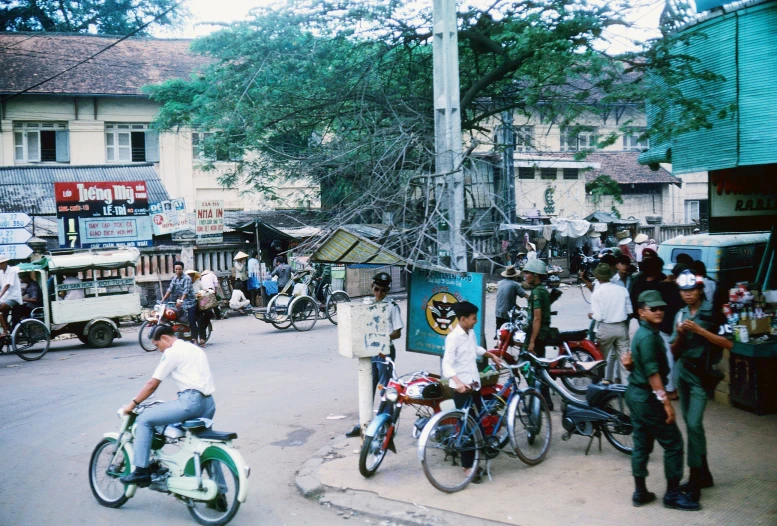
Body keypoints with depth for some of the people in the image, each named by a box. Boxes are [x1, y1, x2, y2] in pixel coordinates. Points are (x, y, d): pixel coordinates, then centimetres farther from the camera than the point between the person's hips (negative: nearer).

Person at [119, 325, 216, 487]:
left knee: (144, 420, 1)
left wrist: (132, 405, 8)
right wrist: (177, 401, 34)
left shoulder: (172, 352, -2)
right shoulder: (194, 348, 24)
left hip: (191, 401, -9)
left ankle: (141, 471, -3)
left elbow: (152, 384, -2)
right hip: (208, 403, 9)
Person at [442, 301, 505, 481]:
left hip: (474, 384, 8)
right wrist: (458, 382, -42)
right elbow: (447, 364, -28)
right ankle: (468, 466, 3)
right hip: (461, 387, -8)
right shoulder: (453, 337, -18)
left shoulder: (471, 333, 7)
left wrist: (492, 355, 35)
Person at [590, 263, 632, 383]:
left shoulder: (596, 293, -13)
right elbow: (629, 310, 3)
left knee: (602, 358, 13)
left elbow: (598, 316, -15)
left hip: (606, 328, -3)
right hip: (622, 327, 3)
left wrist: (591, 315, 5)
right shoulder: (622, 290, -3)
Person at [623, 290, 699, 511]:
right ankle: (673, 494, 8)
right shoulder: (648, 337, -20)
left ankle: (640, 492, 19)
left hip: (635, 394, 10)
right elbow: (652, 373, -23)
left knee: (641, 445, 13)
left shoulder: (642, 332, 11)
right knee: (673, 444, 0)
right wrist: (666, 402, -22)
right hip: (647, 398, -10)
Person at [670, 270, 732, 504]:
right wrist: (679, 335, -11)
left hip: (702, 374, -6)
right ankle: (704, 474, 21)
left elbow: (728, 344, -19)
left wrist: (699, 330, -24)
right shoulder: (680, 315, 7)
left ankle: (695, 480, -7)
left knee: (694, 424, -15)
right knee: (689, 423, 10)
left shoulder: (712, 312, -10)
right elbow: (674, 351, 10)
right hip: (682, 371, 7)